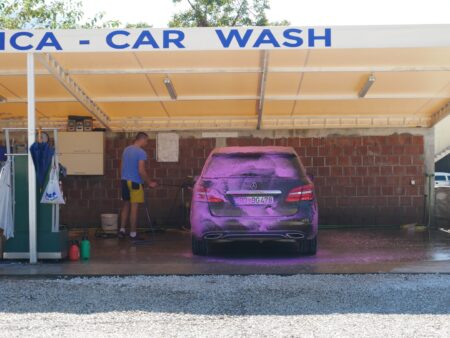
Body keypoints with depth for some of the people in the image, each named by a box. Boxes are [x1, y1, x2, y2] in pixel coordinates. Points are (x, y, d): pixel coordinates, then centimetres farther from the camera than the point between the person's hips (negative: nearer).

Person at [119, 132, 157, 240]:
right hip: (135, 182, -7)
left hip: (125, 181, 8)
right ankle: (133, 234, 2)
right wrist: (149, 183, -10)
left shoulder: (126, 150, 10)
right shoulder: (141, 152, -15)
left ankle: (122, 230, 14)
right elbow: (141, 171, -19)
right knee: (134, 208, -2)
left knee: (126, 205, 16)